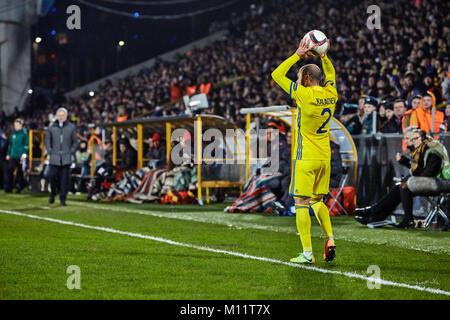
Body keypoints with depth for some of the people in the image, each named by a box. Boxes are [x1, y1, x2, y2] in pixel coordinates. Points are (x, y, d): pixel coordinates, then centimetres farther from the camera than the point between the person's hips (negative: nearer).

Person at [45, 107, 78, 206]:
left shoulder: (71, 127, 7)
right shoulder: (51, 127, 8)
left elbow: (75, 142, 10)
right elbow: (47, 140, 13)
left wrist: (71, 152, 0)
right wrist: (50, 151, 2)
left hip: (67, 158, -1)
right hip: (55, 158, 1)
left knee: (64, 179, -4)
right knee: (53, 176, -4)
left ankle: (62, 199, 2)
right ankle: (52, 194, 21)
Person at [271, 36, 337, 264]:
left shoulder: (305, 95, -15)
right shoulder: (330, 94, 3)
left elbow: (277, 75, -6)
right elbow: (330, 74, 27)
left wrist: (298, 55, -3)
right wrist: (324, 56, 21)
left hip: (305, 158, -7)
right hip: (324, 157, 7)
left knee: (301, 203, -3)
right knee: (318, 201, 18)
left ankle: (307, 253, -6)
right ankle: (329, 240, 4)